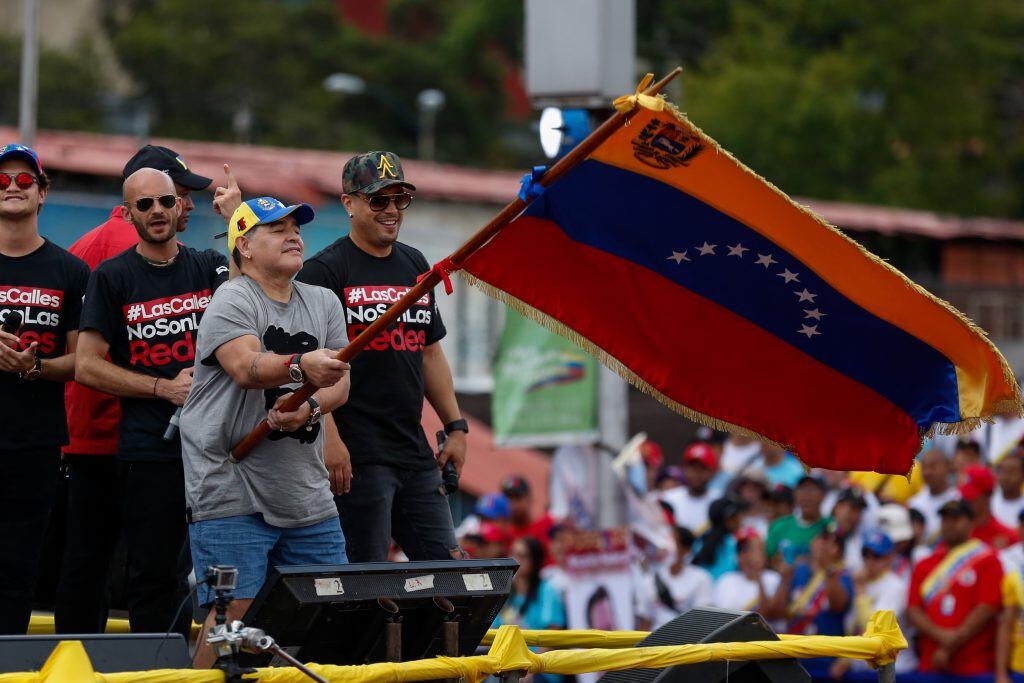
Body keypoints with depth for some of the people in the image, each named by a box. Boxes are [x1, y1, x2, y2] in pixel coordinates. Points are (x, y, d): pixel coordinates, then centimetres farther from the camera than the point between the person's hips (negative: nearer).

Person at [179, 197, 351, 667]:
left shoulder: (323, 303, 15)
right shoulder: (232, 302, -6)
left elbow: (339, 382, 7)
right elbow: (245, 368, -24)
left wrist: (309, 409, -15)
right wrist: (301, 365, -43)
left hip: (307, 495, 6)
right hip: (232, 492, -6)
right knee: (234, 611, -12)